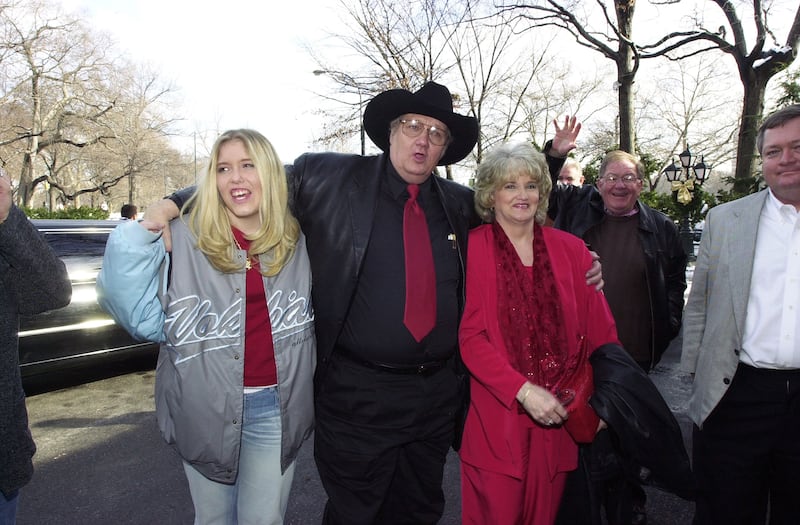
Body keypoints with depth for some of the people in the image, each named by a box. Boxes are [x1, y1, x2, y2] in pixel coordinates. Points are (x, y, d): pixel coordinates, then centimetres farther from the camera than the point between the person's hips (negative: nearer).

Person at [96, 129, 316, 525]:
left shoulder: (297, 242, 1)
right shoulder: (185, 238, -7)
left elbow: (318, 310, 16)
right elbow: (146, 318, -8)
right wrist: (134, 241, -17)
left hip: (276, 407, 1)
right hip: (205, 406, -1)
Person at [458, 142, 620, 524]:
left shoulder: (570, 249, 4)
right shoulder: (471, 248, -6)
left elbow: (600, 331, 5)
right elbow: (470, 336, -9)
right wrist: (524, 391, -18)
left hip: (559, 416, 3)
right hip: (497, 418, -3)